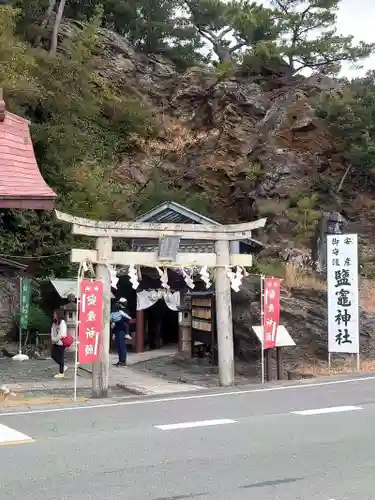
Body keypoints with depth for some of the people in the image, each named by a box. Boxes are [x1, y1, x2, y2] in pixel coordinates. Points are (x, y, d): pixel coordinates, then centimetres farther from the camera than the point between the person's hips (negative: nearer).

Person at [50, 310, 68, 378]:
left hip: (61, 343, -9)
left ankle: (61, 373, 6)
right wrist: (53, 339, -5)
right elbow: (53, 331, 10)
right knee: (53, 355, 10)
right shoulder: (54, 323, 11)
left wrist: (55, 339, -9)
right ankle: (63, 366, 24)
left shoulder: (62, 322, -14)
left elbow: (61, 333, -19)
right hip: (55, 342, 9)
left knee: (61, 357, -2)